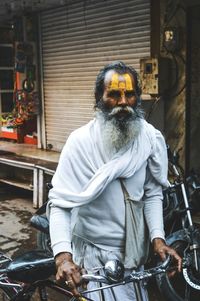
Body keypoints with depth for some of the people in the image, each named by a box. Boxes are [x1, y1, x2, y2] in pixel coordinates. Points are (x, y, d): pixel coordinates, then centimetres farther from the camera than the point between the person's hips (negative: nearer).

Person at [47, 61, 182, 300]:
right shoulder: (80, 141, -18)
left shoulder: (151, 138, -8)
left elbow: (152, 194, -1)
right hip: (91, 253, -3)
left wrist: (158, 238, -14)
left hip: (133, 251, 4)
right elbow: (59, 202, -20)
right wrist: (63, 255, -32)